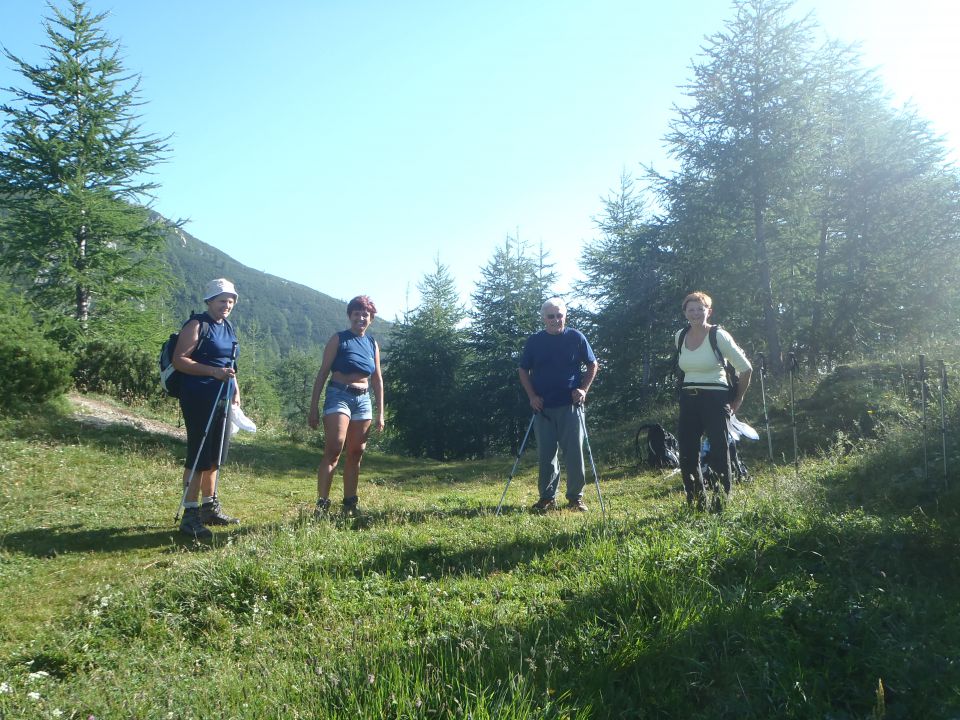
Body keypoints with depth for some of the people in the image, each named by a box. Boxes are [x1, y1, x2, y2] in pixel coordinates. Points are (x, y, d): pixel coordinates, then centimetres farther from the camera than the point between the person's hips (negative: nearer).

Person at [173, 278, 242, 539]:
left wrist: (235, 391, 16)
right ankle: (190, 515, -2)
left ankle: (209, 507, 26)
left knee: (214, 456, 14)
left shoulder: (228, 328, 17)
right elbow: (179, 360, -15)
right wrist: (213, 372, -22)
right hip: (199, 399, -8)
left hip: (221, 399, 8)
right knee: (198, 456, -8)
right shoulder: (196, 325, -7)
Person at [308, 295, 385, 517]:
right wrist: (314, 408, -7)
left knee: (356, 454, 8)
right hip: (339, 396, -5)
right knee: (333, 450, -16)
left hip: (363, 400, 5)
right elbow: (323, 373, -2)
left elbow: (377, 380, 16)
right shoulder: (338, 339, 0)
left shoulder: (372, 344, 12)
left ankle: (350, 504, 16)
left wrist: (380, 413, 12)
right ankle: (322, 504, -15)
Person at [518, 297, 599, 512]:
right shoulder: (534, 341, 5)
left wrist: (584, 389, -4)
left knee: (574, 452, 0)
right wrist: (531, 395, 0)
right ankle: (547, 498, 16)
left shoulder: (576, 337, 1)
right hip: (542, 406, 1)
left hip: (570, 405, -1)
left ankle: (576, 497, 11)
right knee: (546, 454, 6)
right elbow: (523, 370, 11)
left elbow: (593, 365, 8)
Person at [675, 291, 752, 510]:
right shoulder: (679, 336, 6)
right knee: (687, 455, 4)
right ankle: (696, 505, 17)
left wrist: (737, 400, 1)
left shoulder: (718, 336, -9)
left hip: (715, 399, -5)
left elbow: (745, 368, -4)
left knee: (719, 454, -2)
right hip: (688, 401, 5)